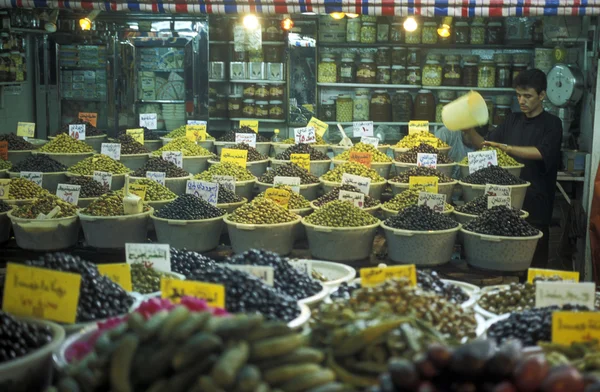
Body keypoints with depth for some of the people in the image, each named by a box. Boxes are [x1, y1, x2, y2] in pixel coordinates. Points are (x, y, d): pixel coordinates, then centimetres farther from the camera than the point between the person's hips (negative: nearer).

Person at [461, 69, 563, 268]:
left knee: (535, 259, 0)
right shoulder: (513, 120, 13)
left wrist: (505, 147, -26)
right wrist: (469, 130, -3)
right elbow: (484, 144, 15)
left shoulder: (552, 124, -2)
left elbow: (542, 152, -18)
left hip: (536, 202, -4)